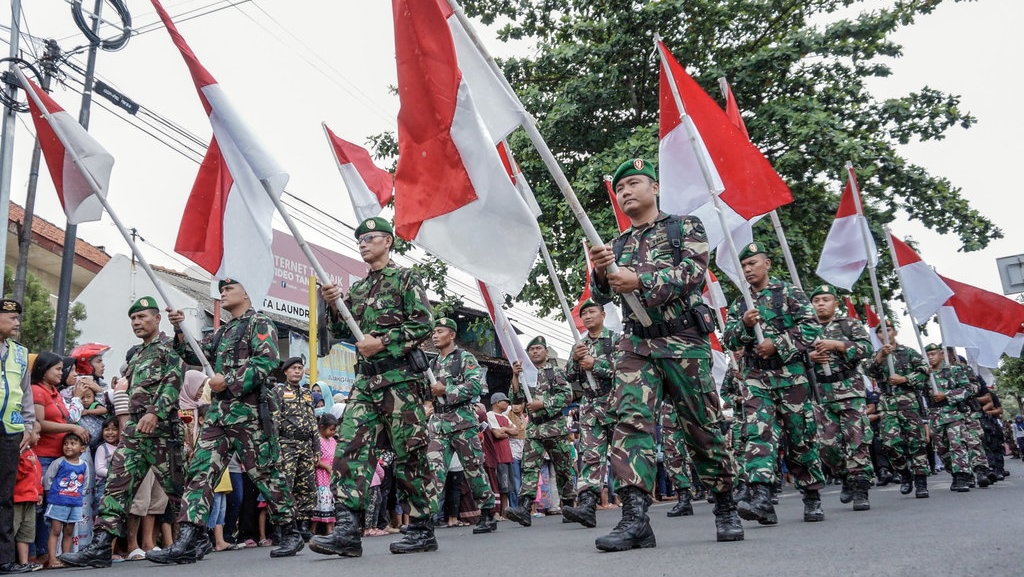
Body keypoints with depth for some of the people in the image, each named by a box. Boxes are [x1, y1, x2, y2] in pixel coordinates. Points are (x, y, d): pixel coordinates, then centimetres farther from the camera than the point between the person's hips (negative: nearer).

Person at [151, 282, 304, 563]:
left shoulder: (259, 322, 1)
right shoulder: (222, 332, 25)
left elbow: (267, 360, -13)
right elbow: (195, 355, 19)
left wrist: (229, 381, -15)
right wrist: (180, 330, 4)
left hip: (249, 410, -8)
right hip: (218, 411, 8)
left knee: (265, 473, -3)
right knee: (200, 469, -3)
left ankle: (290, 533, 9)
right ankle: (188, 540, -5)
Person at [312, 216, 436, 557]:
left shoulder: (405, 279, 2)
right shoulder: (357, 289, 21)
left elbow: (424, 324, -8)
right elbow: (343, 332, 19)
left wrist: (382, 342, -16)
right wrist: (333, 306, 1)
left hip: (400, 376, -6)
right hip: (366, 379, 7)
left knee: (409, 455, -3)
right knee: (349, 448, -6)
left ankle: (423, 531, 6)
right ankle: (347, 530, -8)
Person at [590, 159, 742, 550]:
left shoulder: (686, 227, 7)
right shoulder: (616, 247, 19)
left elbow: (692, 272, -11)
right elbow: (601, 297, 9)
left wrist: (641, 281, -25)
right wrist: (600, 274, -15)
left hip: (684, 342, -3)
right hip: (636, 345, 3)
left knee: (703, 429, 3)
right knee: (629, 420, -15)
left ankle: (726, 509, 21)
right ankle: (634, 517, -20)